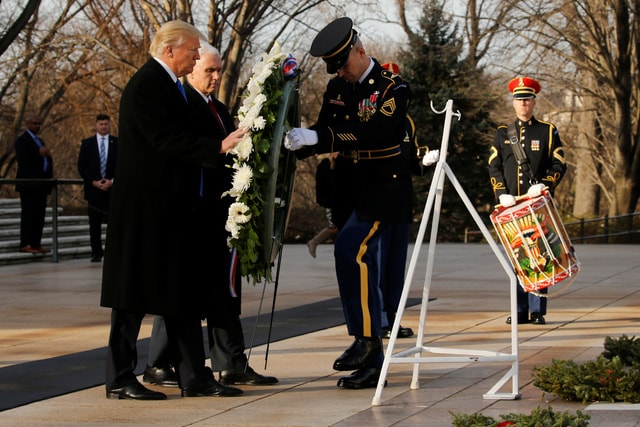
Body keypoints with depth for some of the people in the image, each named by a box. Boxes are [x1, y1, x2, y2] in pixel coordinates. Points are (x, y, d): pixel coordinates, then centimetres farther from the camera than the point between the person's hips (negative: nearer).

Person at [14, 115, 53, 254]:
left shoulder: (39, 141, 22)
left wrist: (47, 155, 6)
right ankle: (25, 245, -7)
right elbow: (22, 161, -17)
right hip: (29, 185, -8)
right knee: (28, 215, -8)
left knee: (39, 216, 6)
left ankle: (36, 244, 9)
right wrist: (39, 154, -19)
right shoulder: (21, 140, -5)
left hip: (41, 185, 8)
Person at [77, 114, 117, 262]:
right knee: (95, 224, 0)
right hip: (93, 189, 0)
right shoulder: (87, 143, 8)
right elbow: (81, 166, 4)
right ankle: (96, 253, 4)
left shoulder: (118, 143, 7)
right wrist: (93, 182, -8)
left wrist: (112, 181, -9)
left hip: (113, 187, 0)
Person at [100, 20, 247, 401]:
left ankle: (195, 376, 11)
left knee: (184, 293, 8)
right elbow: (166, 140, -23)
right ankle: (120, 380, 4)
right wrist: (219, 147, -29)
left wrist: (228, 142, 7)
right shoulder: (146, 85, -14)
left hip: (173, 207, 10)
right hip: (145, 206, -10)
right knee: (135, 292, -3)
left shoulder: (171, 86, 17)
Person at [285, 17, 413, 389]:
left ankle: (367, 337, -12)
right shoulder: (338, 88, 10)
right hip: (350, 188, 7)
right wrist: (298, 143, -16)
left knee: (350, 252, -21)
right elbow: (323, 133, 7)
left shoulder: (393, 89, -10)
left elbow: (372, 132, -25)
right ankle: (372, 362, 8)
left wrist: (318, 137, -33)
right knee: (360, 262, 5)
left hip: (381, 189, -7)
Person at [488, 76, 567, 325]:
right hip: (511, 206, 2)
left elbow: (559, 165, 4)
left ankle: (538, 310, -1)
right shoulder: (502, 134, 14)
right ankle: (520, 311, 6)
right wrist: (502, 193, -6)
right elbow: (494, 167, 10)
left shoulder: (548, 131, 8)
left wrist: (543, 184, -14)